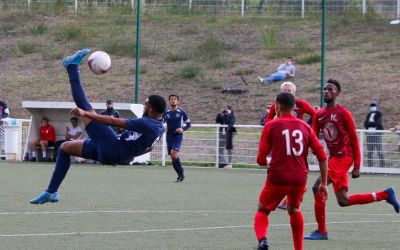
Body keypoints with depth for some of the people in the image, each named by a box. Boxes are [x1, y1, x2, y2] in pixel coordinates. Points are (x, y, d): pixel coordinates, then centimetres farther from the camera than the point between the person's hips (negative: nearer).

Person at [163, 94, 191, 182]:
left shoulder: (181, 112, 0)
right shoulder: (166, 112, 6)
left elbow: (188, 124, 7)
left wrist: (183, 129, -11)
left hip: (178, 136, -4)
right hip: (169, 136, 4)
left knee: (174, 154, -23)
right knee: (172, 156, 3)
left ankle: (181, 172, -7)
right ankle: (180, 175, 16)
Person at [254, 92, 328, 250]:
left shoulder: (271, 126, -1)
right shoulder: (305, 127, 9)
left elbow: (261, 160, -3)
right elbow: (322, 156, 6)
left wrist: (266, 163, 21)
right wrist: (324, 183, 12)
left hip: (278, 178, -3)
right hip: (300, 179, 3)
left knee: (262, 211, 13)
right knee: (294, 210, 28)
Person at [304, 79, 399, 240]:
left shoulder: (344, 113, -8)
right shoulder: (319, 115, 11)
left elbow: (354, 140, -6)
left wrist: (357, 166, -9)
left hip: (343, 157, -8)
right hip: (333, 158, 8)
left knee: (318, 187, -18)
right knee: (343, 201, 9)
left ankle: (321, 231, -10)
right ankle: (386, 195, 22)